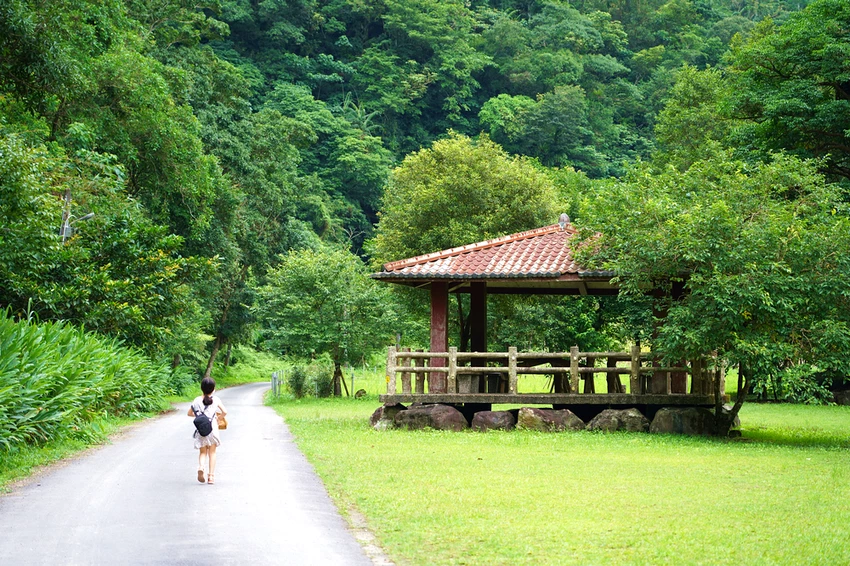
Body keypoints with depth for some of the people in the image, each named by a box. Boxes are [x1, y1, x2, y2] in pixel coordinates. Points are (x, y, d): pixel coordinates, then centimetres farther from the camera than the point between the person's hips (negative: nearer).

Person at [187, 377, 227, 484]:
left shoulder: (197, 400, 1)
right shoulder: (215, 400, -3)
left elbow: (189, 413, 8)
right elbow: (224, 412, -4)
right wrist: (219, 418, 15)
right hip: (212, 429, -1)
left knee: (202, 452, 12)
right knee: (212, 453, 10)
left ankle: (201, 467, -19)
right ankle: (211, 476, 6)